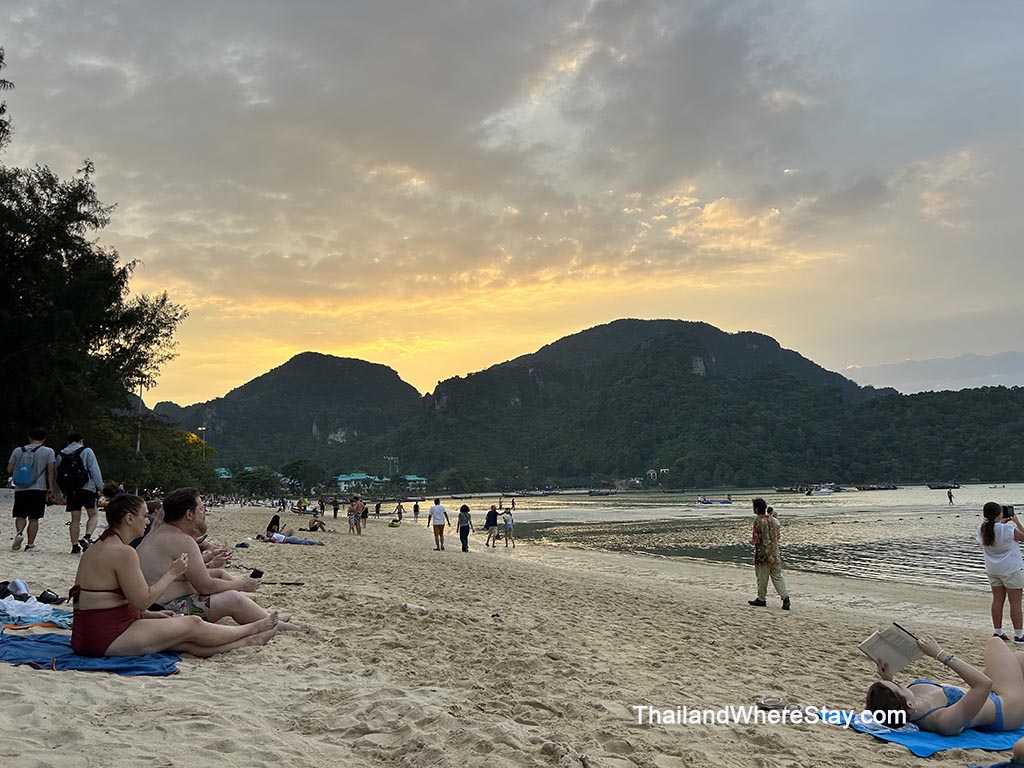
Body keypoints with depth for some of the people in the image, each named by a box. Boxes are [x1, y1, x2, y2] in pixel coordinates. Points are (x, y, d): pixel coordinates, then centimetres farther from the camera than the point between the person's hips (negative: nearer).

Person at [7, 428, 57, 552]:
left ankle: (19, 533, -14)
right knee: (34, 518, 3)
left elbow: (9, 470, 9)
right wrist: (50, 488, -2)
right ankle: (30, 545, 4)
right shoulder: (48, 451, 0)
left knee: (20, 516, 12)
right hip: (38, 489, -2)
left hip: (20, 489, 2)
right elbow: (50, 470, -6)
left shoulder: (18, 451, 8)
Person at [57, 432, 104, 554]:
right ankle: (87, 537, -18)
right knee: (94, 514, 4)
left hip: (70, 491, 4)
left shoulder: (60, 455, 15)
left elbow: (56, 475, 16)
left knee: (75, 519, 8)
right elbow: (95, 471, -7)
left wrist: (63, 493, 20)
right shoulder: (86, 451, 0)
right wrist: (99, 486, -2)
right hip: (86, 488, -4)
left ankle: (75, 546, 6)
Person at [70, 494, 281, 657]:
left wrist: (150, 615, 15)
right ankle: (252, 630, 17)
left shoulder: (98, 547, 14)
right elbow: (143, 600, -18)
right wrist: (172, 573, -7)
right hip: (107, 638, -10)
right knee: (193, 625, 0)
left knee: (187, 643, 8)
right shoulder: (123, 552, -19)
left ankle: (249, 640, 11)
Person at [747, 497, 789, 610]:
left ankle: (761, 599, 18)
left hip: (763, 553, -7)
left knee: (762, 578, 6)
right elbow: (777, 535, 15)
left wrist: (751, 541, 3)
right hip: (775, 552, 7)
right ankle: (785, 597, -5)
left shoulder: (758, 520, -15)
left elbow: (757, 538, -18)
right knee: (777, 576, 7)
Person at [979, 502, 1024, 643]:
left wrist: (1001, 522, 14)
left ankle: (997, 632, 17)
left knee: (997, 600, 12)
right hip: (1011, 569, -6)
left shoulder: (981, 529, -6)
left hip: (993, 570, 6)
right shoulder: (1008, 529, -24)